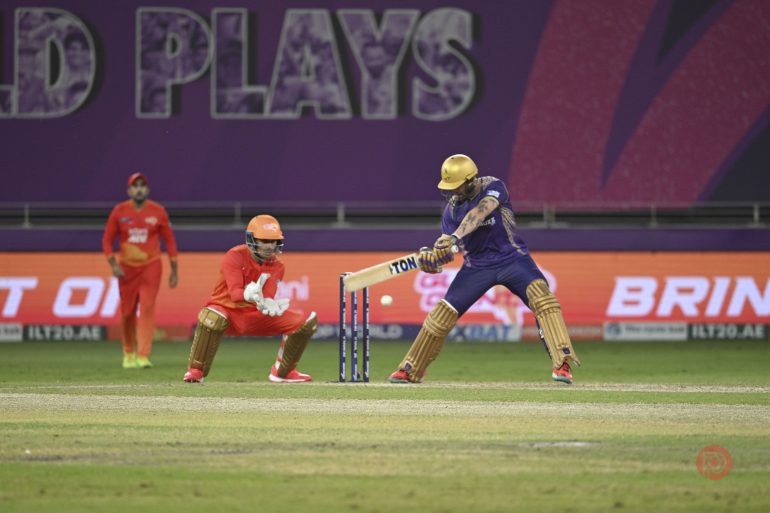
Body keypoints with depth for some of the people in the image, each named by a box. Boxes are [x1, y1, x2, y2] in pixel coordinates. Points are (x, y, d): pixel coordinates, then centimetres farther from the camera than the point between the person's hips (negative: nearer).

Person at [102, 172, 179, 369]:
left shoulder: (158, 211, -1)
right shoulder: (119, 211, 0)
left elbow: (169, 240, 4)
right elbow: (107, 239, 3)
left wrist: (174, 270, 2)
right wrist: (113, 264, -11)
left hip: (150, 267, -1)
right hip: (126, 268, 1)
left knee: (147, 308, -13)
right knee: (127, 312, 6)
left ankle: (143, 356, -18)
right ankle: (129, 353, 26)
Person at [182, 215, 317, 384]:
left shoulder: (276, 266, -2)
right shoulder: (234, 257, -17)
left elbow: (268, 298, -18)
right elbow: (234, 293, -30)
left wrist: (269, 305, -44)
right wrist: (249, 295, -54)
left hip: (256, 315, 5)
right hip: (228, 309, -5)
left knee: (306, 321, -5)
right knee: (213, 317, -43)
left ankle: (283, 371, 14)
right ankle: (195, 370, -26)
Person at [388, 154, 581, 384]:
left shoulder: (493, 187, -15)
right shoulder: (452, 208, -2)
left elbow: (479, 213, -35)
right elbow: (448, 248, -5)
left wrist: (453, 239, -49)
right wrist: (431, 256, -29)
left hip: (511, 258, -4)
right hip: (477, 265, 4)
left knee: (540, 293, -28)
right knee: (443, 313, -1)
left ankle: (562, 364, -32)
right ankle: (410, 370, 16)